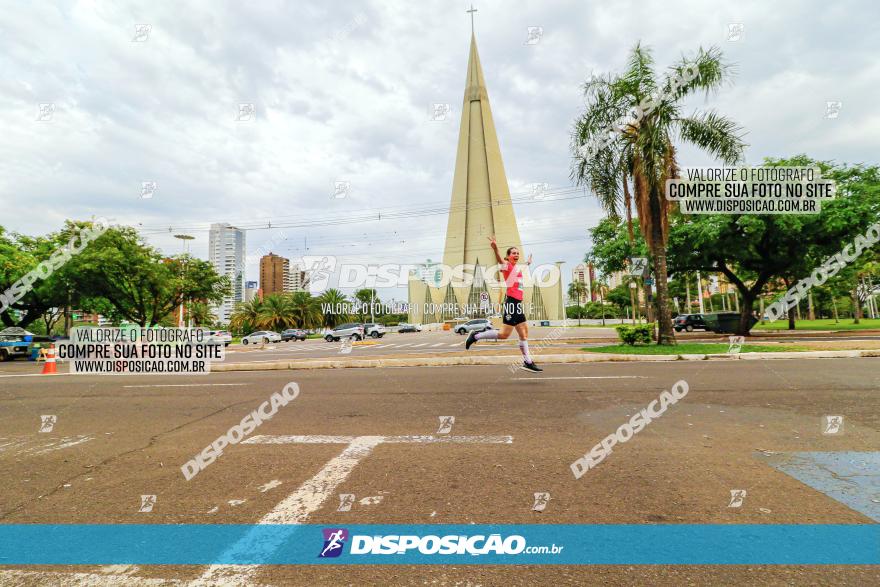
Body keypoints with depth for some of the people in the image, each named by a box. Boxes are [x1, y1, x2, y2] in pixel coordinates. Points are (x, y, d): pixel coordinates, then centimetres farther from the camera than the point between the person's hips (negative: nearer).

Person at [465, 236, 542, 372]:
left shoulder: (517, 268, 18)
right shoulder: (507, 265, -6)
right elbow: (500, 260, -31)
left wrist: (527, 263, 55)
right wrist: (495, 249, -50)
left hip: (518, 304, 9)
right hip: (511, 302, -9)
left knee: (524, 332, 11)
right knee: (504, 334, -11)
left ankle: (528, 362, 18)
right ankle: (476, 336, 1)